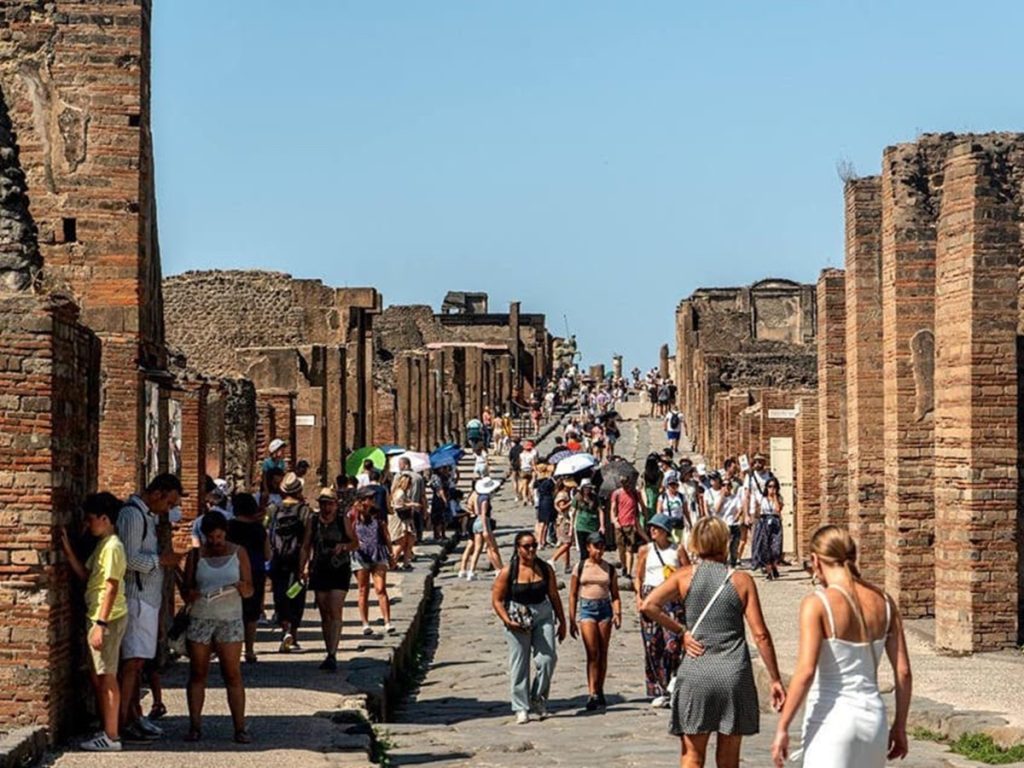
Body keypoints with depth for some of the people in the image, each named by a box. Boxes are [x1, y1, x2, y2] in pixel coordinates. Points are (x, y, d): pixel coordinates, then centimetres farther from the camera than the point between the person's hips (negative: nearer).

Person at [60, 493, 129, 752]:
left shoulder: (112, 547, -16)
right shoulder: (102, 545, 14)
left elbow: (112, 587, -20)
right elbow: (85, 575, 11)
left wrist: (100, 624, -22)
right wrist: (68, 550, 6)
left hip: (108, 618, -10)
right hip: (97, 617, 10)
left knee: (106, 677, -5)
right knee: (98, 677, 14)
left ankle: (111, 737, -1)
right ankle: (106, 731, 22)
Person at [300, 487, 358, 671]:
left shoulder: (343, 520, 0)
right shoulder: (313, 521, 6)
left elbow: (356, 543, 5)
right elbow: (306, 547, 9)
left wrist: (344, 546, -15)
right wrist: (303, 568, -1)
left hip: (340, 571, -3)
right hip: (319, 571, 3)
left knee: (335, 612, -13)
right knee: (324, 614, 9)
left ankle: (332, 654, -17)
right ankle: (329, 653, 18)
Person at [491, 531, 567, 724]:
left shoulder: (545, 569, 4)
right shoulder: (508, 572, -6)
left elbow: (554, 596, 12)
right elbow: (496, 600, -3)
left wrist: (562, 622, 14)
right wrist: (507, 621, -16)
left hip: (543, 615, 2)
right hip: (518, 619, -2)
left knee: (547, 658, -9)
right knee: (519, 665, 1)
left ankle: (538, 699, 11)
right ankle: (521, 708, 9)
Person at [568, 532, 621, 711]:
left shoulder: (609, 569, 8)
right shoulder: (580, 567, 4)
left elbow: (615, 595, 9)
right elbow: (573, 595, 6)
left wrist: (617, 613, -8)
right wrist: (572, 620, 3)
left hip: (605, 608, 2)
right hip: (586, 608, -2)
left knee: (603, 654, 5)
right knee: (593, 653, -12)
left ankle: (599, 692, 16)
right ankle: (592, 693, -14)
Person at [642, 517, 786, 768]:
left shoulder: (685, 576, 1)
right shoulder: (741, 580, 1)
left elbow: (648, 605, -12)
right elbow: (760, 634, -2)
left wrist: (681, 630, 0)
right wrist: (776, 680, 3)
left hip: (695, 674, 0)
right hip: (735, 675, 0)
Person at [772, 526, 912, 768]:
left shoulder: (817, 604, -12)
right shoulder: (883, 602, 4)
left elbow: (806, 671, -19)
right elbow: (904, 671, 5)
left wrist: (782, 728, -15)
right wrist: (899, 726, 15)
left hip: (831, 719, -6)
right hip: (873, 717, 6)